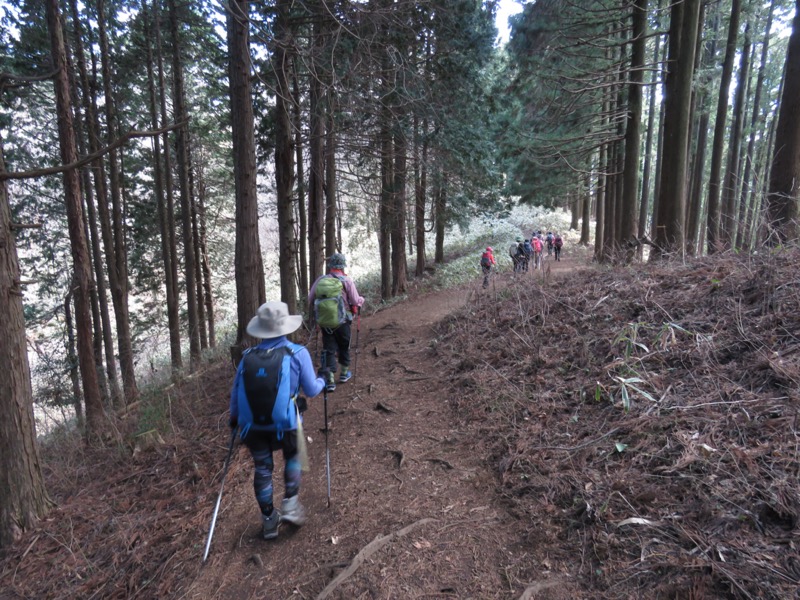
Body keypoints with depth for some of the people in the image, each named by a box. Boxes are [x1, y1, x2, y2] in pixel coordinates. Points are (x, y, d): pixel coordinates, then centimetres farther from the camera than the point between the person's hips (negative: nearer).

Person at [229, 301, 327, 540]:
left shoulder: (248, 356, -1)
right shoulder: (297, 353, -11)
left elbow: (235, 393, 8)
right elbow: (311, 390, -6)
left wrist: (234, 418, 25)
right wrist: (323, 379, 16)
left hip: (253, 425, 3)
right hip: (285, 423, -2)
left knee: (262, 469, 18)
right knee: (292, 457, 26)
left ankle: (269, 520, 32)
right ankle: (290, 505, 21)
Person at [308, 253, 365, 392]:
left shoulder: (320, 280, -2)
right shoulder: (346, 281, -11)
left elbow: (310, 300, 3)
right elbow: (356, 301, -10)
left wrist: (313, 315, 21)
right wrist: (362, 300, 13)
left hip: (324, 322, 2)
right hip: (342, 321, -2)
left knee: (328, 349, 8)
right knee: (344, 347, 19)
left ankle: (330, 380, 3)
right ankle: (344, 373, 34)